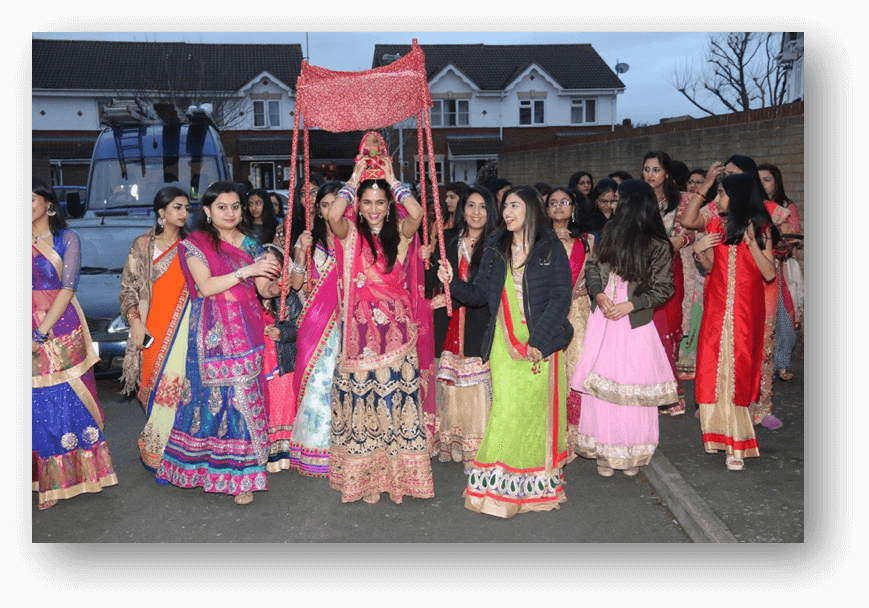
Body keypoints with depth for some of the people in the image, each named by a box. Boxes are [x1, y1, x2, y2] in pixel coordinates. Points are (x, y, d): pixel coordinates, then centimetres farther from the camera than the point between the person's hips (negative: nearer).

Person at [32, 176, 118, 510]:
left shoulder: (66, 239, 0)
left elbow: (67, 288, -8)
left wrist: (42, 333, -14)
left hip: (61, 330, -2)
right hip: (33, 332, 2)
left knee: (66, 400, 3)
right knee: (39, 405, 4)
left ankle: (73, 473, 18)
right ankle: (50, 481, 16)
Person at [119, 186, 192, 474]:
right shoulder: (142, 245, 5)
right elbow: (128, 287, 5)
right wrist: (135, 320, -6)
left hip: (184, 323, 1)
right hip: (153, 324, -1)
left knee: (176, 381, -4)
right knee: (156, 381, 0)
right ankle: (154, 452, 14)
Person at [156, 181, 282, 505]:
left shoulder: (250, 243, 12)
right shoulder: (196, 243, 0)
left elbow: (263, 288, 7)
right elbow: (206, 286, -13)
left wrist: (279, 286, -15)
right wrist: (246, 271, -21)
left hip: (247, 330, 3)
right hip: (214, 333, -3)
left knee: (247, 397, 2)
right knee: (218, 395, -3)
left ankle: (242, 474, 10)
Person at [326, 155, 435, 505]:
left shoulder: (400, 234, 8)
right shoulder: (351, 234, 5)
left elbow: (416, 213, -13)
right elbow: (333, 215, -16)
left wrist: (392, 179, -1)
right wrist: (354, 179, -3)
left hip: (395, 328, 1)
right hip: (361, 328, -1)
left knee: (396, 395, 1)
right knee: (359, 397, 1)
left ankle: (397, 470, 13)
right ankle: (360, 473, 13)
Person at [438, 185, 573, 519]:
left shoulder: (551, 249, 0)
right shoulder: (495, 250, 12)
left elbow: (561, 297, -6)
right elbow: (479, 293, 10)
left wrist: (539, 340, -14)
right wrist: (453, 282, -9)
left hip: (542, 344, -2)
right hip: (504, 344, 2)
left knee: (537, 412, 2)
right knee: (507, 410, -4)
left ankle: (538, 484, 17)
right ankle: (499, 487, 7)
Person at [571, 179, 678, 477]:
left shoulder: (658, 245, -5)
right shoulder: (608, 234, 9)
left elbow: (664, 288, -5)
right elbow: (592, 268, 11)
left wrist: (629, 305, -15)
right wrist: (599, 294, -7)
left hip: (635, 322, -4)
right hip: (602, 318, 4)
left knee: (634, 385, 1)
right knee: (600, 382, 4)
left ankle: (633, 455, 19)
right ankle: (606, 452, 18)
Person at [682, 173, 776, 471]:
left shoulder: (760, 228, -2)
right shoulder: (717, 225, 6)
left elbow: (769, 273, -8)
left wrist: (752, 243, -17)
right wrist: (699, 251, -6)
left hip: (746, 308, -3)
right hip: (717, 306, 3)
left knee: (738, 369, -2)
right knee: (714, 368, 0)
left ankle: (736, 443, 7)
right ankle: (727, 435, 13)